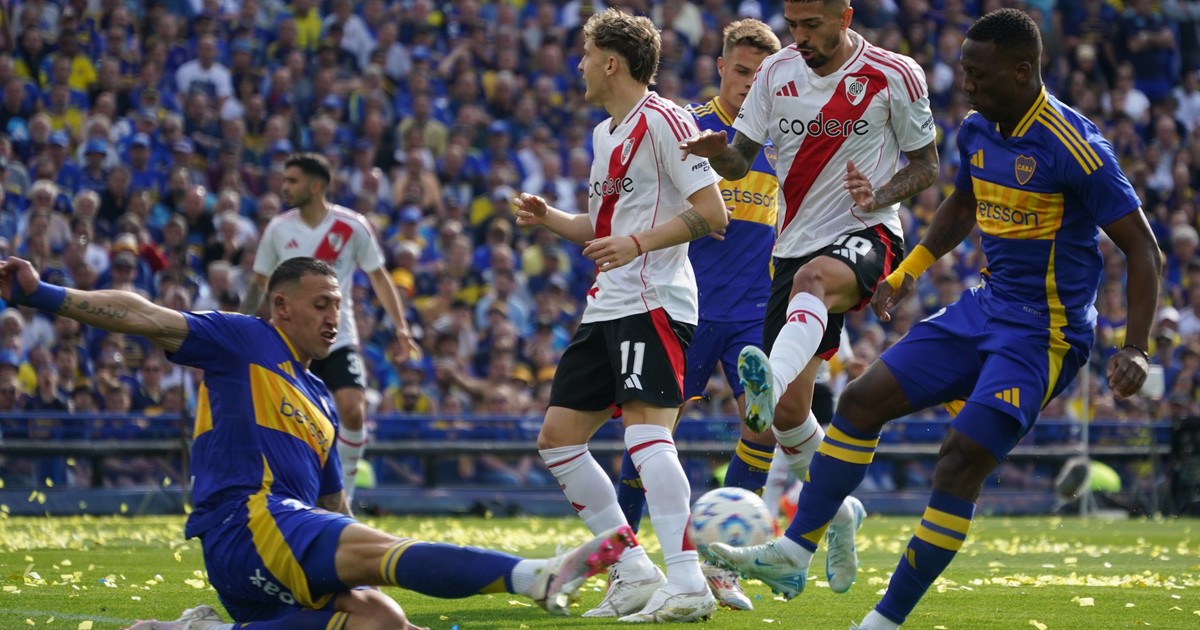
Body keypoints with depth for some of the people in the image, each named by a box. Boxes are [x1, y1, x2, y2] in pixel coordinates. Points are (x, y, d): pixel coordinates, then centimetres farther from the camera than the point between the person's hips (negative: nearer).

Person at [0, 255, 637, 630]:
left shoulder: (320, 403, 29)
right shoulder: (243, 341, 7)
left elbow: (333, 506, 33)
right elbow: (145, 317, -5)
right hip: (247, 523, -9)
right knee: (385, 548, -24)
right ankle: (537, 575, -42)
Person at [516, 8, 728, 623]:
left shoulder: (662, 120, -9)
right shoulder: (604, 133, 20)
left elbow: (711, 213, -14)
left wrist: (638, 242, -24)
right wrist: (550, 219, 14)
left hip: (654, 302, -10)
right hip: (607, 307, 11)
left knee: (645, 431, -24)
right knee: (557, 438, 7)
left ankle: (686, 583, -29)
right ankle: (635, 576, 9)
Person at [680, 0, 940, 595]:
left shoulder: (893, 75, -5)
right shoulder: (777, 71, 5)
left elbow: (926, 164, 2)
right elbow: (741, 159, 8)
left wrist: (879, 195, -19)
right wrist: (717, 151, -16)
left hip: (865, 235, -5)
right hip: (797, 243, 5)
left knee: (812, 278, -42)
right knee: (789, 413, 0)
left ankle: (769, 383, -69)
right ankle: (840, 513, 25)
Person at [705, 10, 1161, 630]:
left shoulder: (1074, 147, -20)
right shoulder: (977, 131, 4)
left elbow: (1142, 248, -17)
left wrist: (1135, 351, -24)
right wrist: (907, 271, 20)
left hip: (1043, 333, -8)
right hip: (984, 307, 8)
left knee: (964, 455, -19)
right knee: (862, 399, 1)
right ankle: (793, 553, 6)